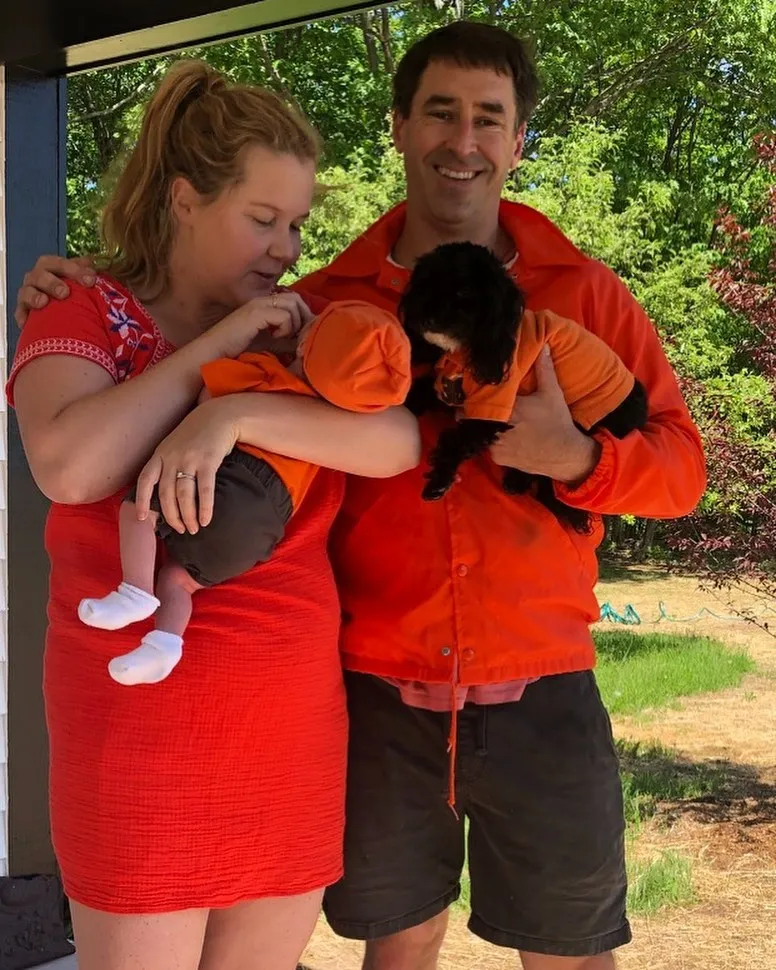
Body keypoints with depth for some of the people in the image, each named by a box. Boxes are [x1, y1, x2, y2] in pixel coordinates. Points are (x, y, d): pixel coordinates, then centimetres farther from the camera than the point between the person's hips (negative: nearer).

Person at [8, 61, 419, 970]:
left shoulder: (304, 326, 8)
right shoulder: (84, 320, -1)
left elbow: (397, 441, -10)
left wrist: (232, 416, -24)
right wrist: (217, 345, -15)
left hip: (295, 716, 4)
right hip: (141, 717, -4)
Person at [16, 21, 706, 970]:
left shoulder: (584, 294, 0)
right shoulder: (327, 303, 1)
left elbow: (679, 465, -1)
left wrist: (574, 457, -21)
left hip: (538, 695, 0)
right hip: (377, 695, 1)